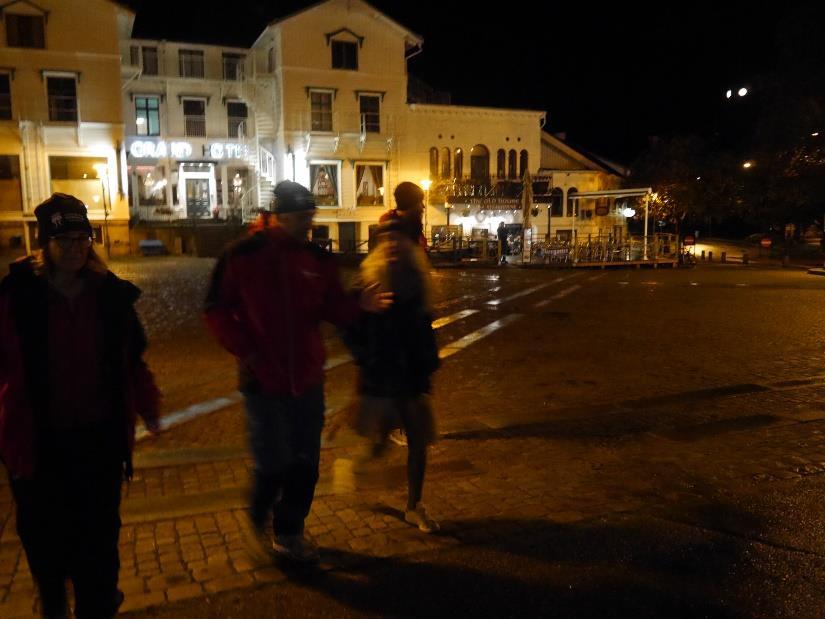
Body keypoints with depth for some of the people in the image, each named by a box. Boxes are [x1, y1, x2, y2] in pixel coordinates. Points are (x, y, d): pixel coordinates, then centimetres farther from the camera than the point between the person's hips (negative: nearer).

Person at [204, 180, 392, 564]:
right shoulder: (243, 256, -8)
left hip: (307, 378, 4)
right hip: (263, 379, -4)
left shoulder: (317, 259, 2)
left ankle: (290, 532, 32)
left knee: (305, 464, 11)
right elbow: (217, 310, -2)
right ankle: (257, 522, 30)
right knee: (273, 464, -1)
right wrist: (245, 351, -11)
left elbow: (331, 308, 5)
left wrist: (358, 304, -15)